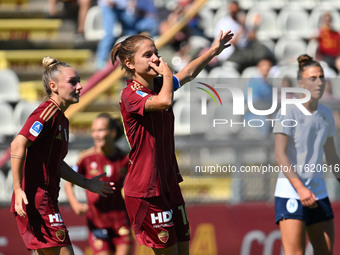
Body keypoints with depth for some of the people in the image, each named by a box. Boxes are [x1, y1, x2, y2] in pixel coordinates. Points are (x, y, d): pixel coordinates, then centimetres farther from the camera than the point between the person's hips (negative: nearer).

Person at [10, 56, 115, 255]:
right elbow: (18, 145, -23)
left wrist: (86, 183, 30)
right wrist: (18, 189, -27)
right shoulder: (48, 112, -13)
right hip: (35, 200, -10)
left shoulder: (62, 119, 18)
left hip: (47, 200, 10)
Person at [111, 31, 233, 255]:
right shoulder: (131, 94, -16)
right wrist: (167, 73, -18)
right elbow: (164, 101, -35)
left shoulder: (159, 85, 8)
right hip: (146, 191, -8)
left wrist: (214, 50, 33)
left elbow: (188, 73, 29)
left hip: (169, 184, 8)